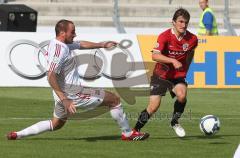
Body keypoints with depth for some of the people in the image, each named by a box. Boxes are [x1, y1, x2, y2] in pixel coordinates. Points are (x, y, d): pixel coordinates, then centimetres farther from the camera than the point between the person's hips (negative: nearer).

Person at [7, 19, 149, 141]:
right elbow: (51, 77, -29)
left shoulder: (60, 44, 9)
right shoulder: (59, 50, -22)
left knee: (56, 125, 27)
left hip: (64, 94, 10)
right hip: (72, 93, -10)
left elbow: (81, 44, 27)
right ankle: (128, 134, 14)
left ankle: (17, 135, 18)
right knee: (114, 100, 2)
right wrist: (64, 100, -32)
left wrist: (102, 45, 33)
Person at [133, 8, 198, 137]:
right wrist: (173, 61, -37)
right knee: (153, 107, -11)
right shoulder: (165, 36, -17)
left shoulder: (192, 39, -6)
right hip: (161, 74, -2)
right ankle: (136, 130, 9)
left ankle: (175, 122, 0)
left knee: (182, 95, -27)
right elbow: (155, 56, -28)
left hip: (178, 75, 3)